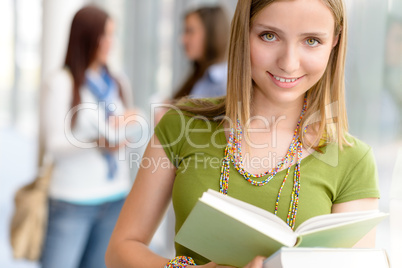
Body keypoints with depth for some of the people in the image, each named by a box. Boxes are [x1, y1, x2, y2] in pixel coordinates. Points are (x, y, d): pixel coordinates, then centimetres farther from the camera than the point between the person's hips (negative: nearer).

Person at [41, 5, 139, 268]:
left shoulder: (119, 85, 11)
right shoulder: (61, 83, -6)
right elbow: (54, 144, -11)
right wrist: (99, 141, -22)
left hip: (115, 199, 5)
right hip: (73, 200, -5)